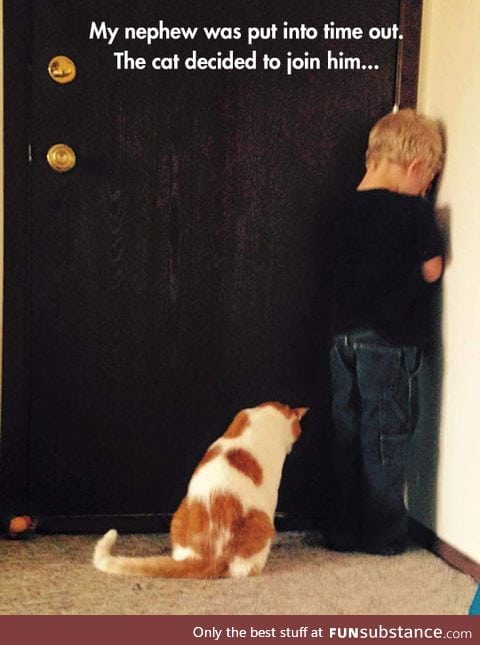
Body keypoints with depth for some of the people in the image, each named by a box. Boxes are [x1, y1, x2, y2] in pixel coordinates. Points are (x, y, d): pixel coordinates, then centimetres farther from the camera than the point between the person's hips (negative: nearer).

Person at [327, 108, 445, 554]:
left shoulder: (348, 208, 6)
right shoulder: (414, 211, -11)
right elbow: (432, 271, -5)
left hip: (346, 336, 6)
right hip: (391, 341, -6)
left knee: (347, 434, 12)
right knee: (386, 436, 4)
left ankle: (343, 531, 18)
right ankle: (383, 534, 12)